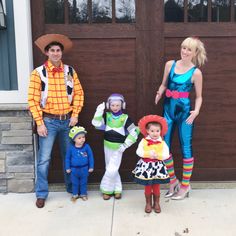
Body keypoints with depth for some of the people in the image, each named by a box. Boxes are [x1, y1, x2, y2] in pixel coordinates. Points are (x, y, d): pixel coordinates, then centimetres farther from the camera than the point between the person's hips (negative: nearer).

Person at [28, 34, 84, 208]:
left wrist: (75, 115, -4)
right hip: (49, 121, -3)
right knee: (44, 158, 0)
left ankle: (72, 187, 29)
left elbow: (79, 93, 6)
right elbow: (33, 99, -8)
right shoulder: (39, 72, -6)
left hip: (68, 120, 3)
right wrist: (39, 123, -12)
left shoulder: (70, 71, 4)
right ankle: (41, 194, 14)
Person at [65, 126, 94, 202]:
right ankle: (75, 194, 32)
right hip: (74, 169, 0)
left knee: (83, 183, 14)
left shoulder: (86, 147, -11)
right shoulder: (71, 148, -10)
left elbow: (90, 157, -2)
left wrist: (91, 167, -1)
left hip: (84, 169, 0)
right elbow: (67, 158, 1)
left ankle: (83, 194, 32)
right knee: (75, 183, 15)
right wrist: (67, 168, 2)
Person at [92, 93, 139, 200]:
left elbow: (134, 133, -9)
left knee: (112, 170, -6)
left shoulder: (125, 118, -10)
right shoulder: (106, 116, -1)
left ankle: (106, 189, 14)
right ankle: (117, 189, 25)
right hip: (107, 146, 4)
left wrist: (125, 145, -11)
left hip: (118, 148, -4)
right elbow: (96, 123, -15)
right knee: (110, 169, 12)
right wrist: (99, 111, -22)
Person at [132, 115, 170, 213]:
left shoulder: (162, 143, -6)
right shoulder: (144, 141, -6)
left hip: (158, 166, 0)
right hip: (146, 165, 0)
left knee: (156, 186, 10)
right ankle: (148, 203, 26)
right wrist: (148, 153, -22)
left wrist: (157, 155, -24)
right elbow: (139, 152, -12)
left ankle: (156, 203, 28)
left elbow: (166, 155, -10)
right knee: (147, 186, 10)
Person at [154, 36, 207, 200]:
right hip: (168, 110, 4)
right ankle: (173, 181, 27)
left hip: (184, 112, -4)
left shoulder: (196, 72, -7)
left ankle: (185, 186, 20)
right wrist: (159, 93, -10)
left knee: (186, 148, 4)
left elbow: (199, 96, -1)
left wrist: (196, 111, -19)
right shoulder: (170, 64, 3)